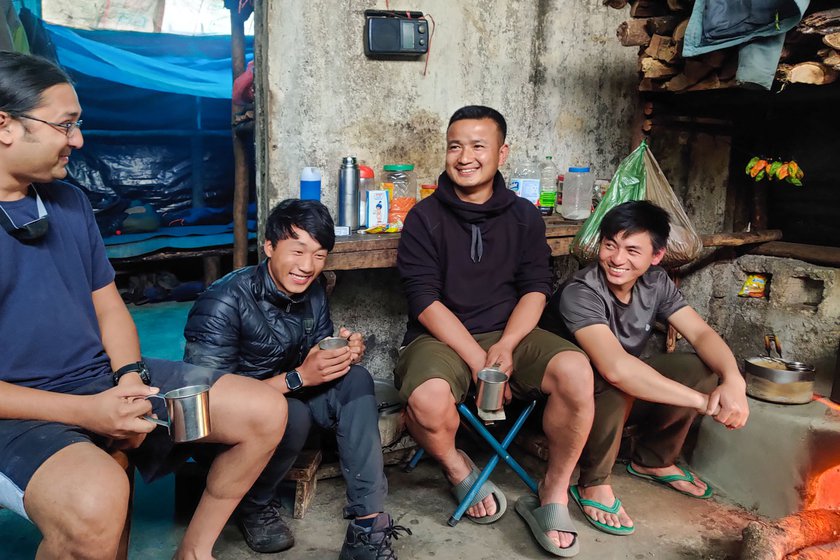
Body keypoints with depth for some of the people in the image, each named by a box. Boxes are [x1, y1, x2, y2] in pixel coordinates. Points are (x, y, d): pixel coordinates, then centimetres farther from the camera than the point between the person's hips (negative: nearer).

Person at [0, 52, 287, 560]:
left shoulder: (70, 202, 10)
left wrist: (130, 377, -5)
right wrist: (84, 412, -22)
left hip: (106, 379, 7)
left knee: (265, 412, -2)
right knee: (97, 499, -39)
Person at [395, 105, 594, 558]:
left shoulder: (524, 216, 8)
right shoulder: (425, 218, -2)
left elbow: (536, 289, 2)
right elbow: (425, 301, -9)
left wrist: (505, 347, -17)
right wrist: (477, 360, -18)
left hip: (510, 334, 2)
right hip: (441, 337, -2)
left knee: (576, 372, -27)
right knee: (428, 400, -34)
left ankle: (554, 494, -4)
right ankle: (459, 470, 3)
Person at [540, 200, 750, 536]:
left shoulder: (656, 283, -7)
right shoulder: (580, 293, -31)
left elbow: (701, 334, -13)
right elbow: (615, 367, -43)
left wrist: (733, 380, -34)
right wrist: (705, 402, -40)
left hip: (625, 396, 7)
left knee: (701, 369, -13)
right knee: (615, 382, -37)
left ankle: (653, 461, 10)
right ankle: (593, 482, -13)